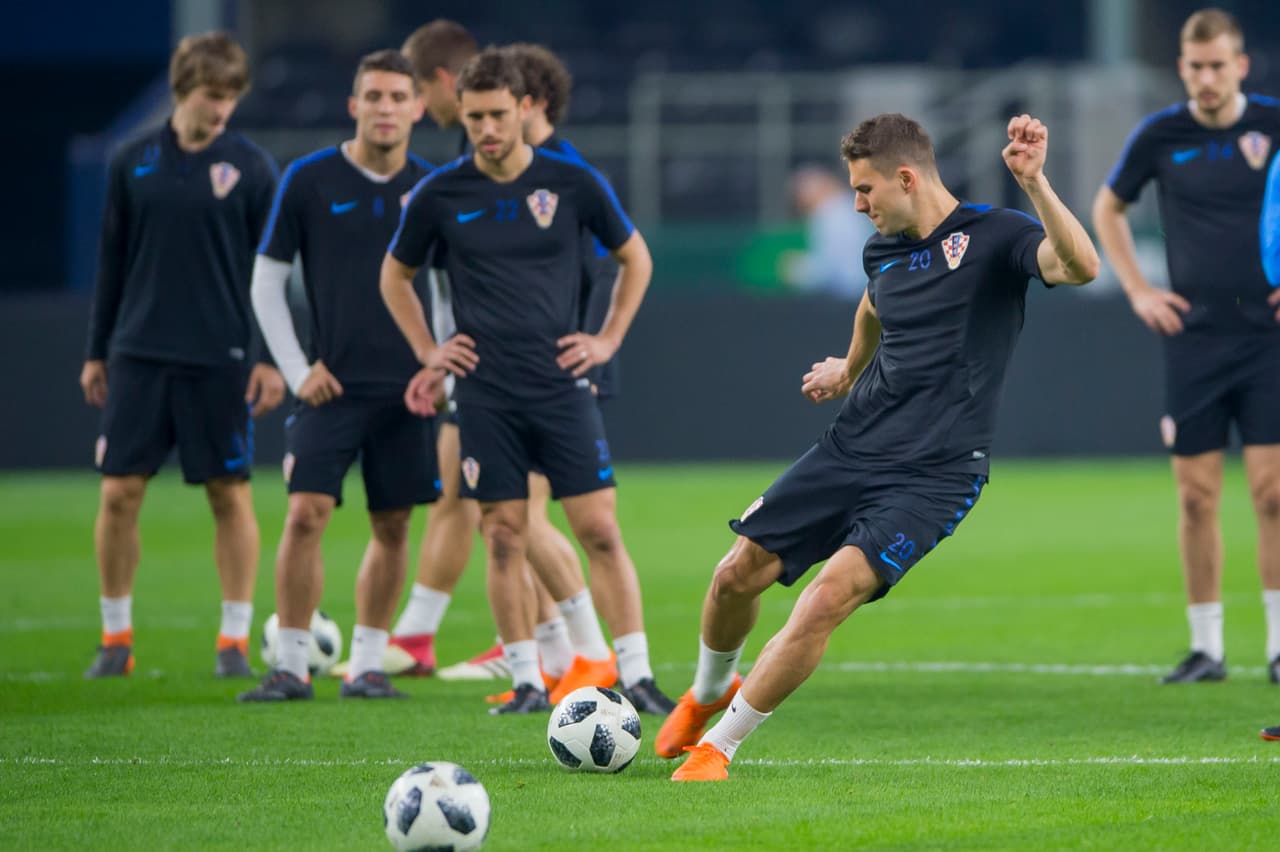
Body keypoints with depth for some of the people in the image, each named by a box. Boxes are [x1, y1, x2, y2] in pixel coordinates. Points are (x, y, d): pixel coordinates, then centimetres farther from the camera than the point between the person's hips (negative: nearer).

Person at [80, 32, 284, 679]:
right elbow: (112, 263, 12)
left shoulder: (251, 168, 0)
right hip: (137, 354, 2)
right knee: (119, 492, -1)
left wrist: (273, 360, -4)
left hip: (221, 359, -2)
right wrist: (96, 352, 11)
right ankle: (116, 638, 9)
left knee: (230, 494, 1)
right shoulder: (132, 164, 6)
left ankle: (235, 641, 8)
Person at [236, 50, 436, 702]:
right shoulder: (308, 181, -2)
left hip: (406, 391, 2)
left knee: (392, 527, 4)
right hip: (333, 387, -2)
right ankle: (290, 666, -7)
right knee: (306, 515, -13)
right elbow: (266, 282, 3)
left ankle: (367, 665, 15)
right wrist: (297, 371, -4)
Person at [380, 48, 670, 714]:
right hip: (485, 396, 1)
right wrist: (427, 351, 7)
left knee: (600, 532, -6)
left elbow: (635, 258, 14)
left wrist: (608, 340, 5)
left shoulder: (573, 184, -1)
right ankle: (527, 682, 10)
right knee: (504, 539, 1)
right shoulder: (440, 194, 0)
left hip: (562, 386, -1)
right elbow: (396, 275, 17)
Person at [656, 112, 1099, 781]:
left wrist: (1033, 181, -41)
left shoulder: (992, 236, -10)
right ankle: (709, 693, 35)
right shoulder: (882, 250, 11)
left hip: (933, 473, -7)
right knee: (739, 572, 3)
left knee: (830, 595, -21)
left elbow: (1080, 266, -30)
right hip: (852, 446, 7)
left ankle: (718, 745, -8)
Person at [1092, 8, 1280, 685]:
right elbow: (1107, 208, 17)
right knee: (1196, 497, 1)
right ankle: (1206, 647, 10)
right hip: (1193, 336, 1)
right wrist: (1138, 290, 8)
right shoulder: (1160, 136, 1)